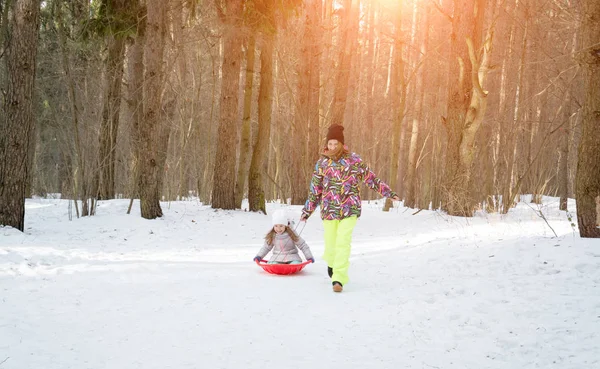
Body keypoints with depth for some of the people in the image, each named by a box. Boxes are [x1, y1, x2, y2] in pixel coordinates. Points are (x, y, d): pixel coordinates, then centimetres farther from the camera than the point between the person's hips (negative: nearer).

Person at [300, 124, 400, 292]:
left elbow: (370, 178, 7)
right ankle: (331, 263, 42)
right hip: (329, 209, 2)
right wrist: (307, 211, 12)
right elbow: (315, 189, 10)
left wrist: (389, 192, 6)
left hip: (349, 209, -2)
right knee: (330, 244, 7)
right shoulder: (322, 163, 4)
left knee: (343, 242, -17)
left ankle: (339, 279, -13)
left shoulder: (354, 159, 0)